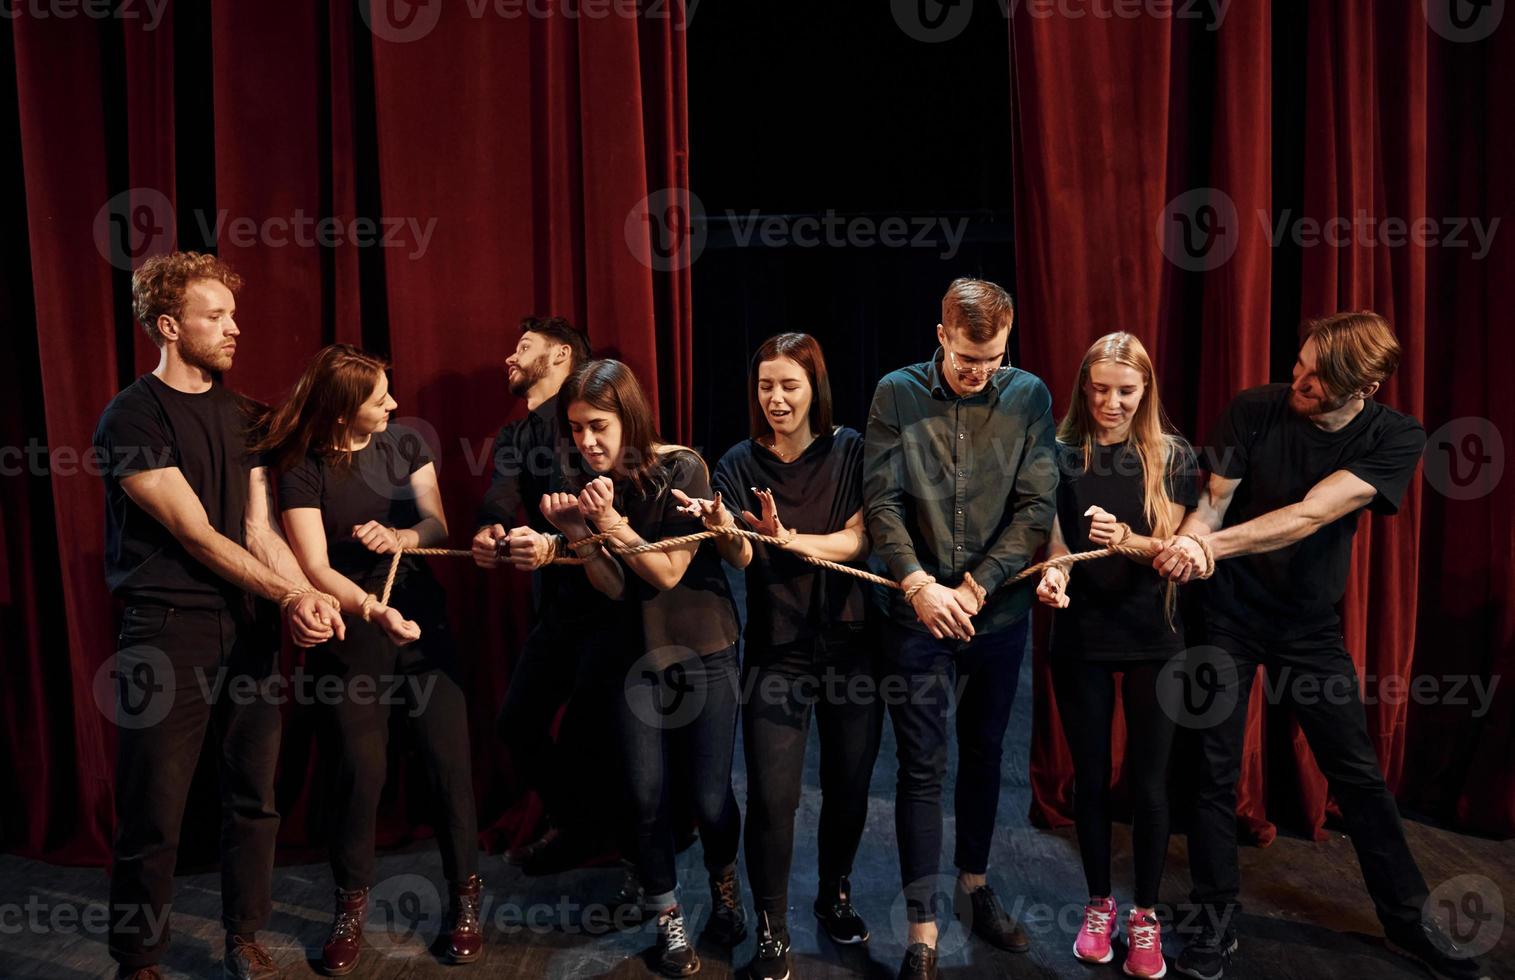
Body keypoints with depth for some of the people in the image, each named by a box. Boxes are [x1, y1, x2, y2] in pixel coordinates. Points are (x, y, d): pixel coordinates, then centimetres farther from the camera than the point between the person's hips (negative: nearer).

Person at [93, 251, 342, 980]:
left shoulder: (242, 416, 11)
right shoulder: (132, 418, -7)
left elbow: (259, 530, 6)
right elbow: (197, 536, -12)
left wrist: (309, 596, -9)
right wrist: (290, 594, -14)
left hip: (248, 628, 6)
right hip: (168, 632, -5)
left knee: (253, 799, 12)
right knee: (153, 818, 2)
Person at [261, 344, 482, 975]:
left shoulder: (406, 443, 0)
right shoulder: (302, 469, -11)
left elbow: (438, 527, 2)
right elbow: (315, 567, -17)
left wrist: (398, 535, -20)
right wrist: (374, 609, -34)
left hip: (425, 619, 3)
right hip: (351, 631, -2)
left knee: (449, 758, 1)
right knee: (362, 767, -1)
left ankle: (465, 897, 17)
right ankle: (351, 903, 23)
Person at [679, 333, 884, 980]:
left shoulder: (850, 451, -2)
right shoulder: (741, 464, -2)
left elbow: (859, 540, -11)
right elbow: (741, 558, -15)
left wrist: (790, 538, -28)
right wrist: (723, 528, -39)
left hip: (851, 641, 1)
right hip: (777, 649, -1)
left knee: (849, 784, 13)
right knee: (771, 797, -5)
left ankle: (835, 897, 39)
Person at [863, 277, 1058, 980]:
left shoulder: (1029, 397, -1)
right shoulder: (898, 393, -3)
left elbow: (1036, 506, -6)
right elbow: (881, 500, -8)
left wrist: (973, 588, -13)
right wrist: (920, 585, -19)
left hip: (999, 612, 2)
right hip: (918, 613, -2)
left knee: (984, 755, 17)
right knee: (923, 768, 1)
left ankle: (974, 886, 38)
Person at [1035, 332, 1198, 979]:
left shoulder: (1174, 457, -1)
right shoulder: (1061, 454, 0)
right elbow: (1057, 538, -2)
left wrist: (1127, 540, -27)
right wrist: (1052, 572, -24)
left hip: (1154, 637, 0)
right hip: (1081, 637, 1)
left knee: (1148, 780, 5)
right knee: (1090, 776, 10)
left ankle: (1145, 915, 22)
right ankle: (1099, 904, 28)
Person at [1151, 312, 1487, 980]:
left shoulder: (1396, 438, -13)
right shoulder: (1254, 410, -13)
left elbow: (1309, 515, -26)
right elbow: (1213, 500, -12)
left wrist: (1212, 545, -37)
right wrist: (1189, 539, -35)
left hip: (1311, 623, 1)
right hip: (1229, 614, -1)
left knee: (1358, 772, 10)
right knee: (1215, 770, 1)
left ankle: (1408, 919, 30)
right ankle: (1216, 923, 17)